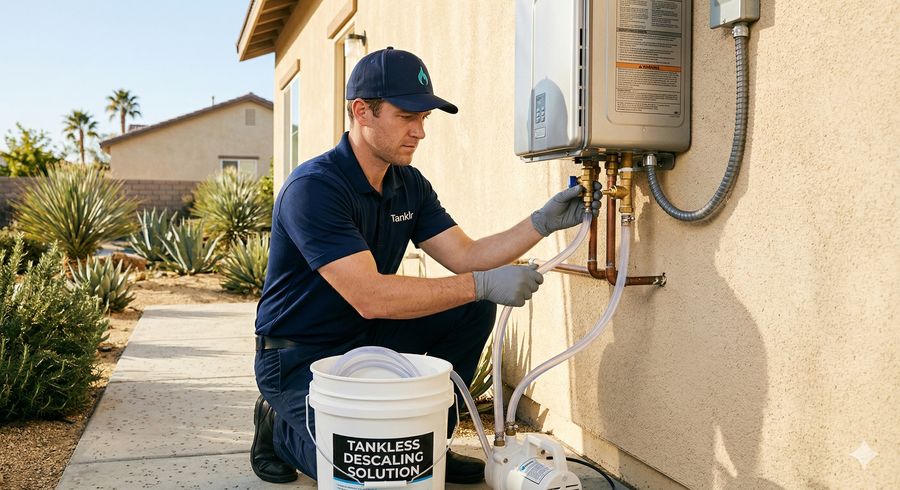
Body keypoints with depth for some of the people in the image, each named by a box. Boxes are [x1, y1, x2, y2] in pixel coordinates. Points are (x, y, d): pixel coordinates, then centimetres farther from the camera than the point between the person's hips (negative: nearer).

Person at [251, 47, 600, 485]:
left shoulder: (409, 185, 1)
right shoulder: (313, 188, -26)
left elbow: (464, 257, -2)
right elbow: (370, 297, -33)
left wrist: (543, 222, -14)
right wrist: (484, 284, -32)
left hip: (367, 337, 8)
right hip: (300, 357, -7)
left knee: (473, 311, -7)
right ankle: (281, 427, 8)